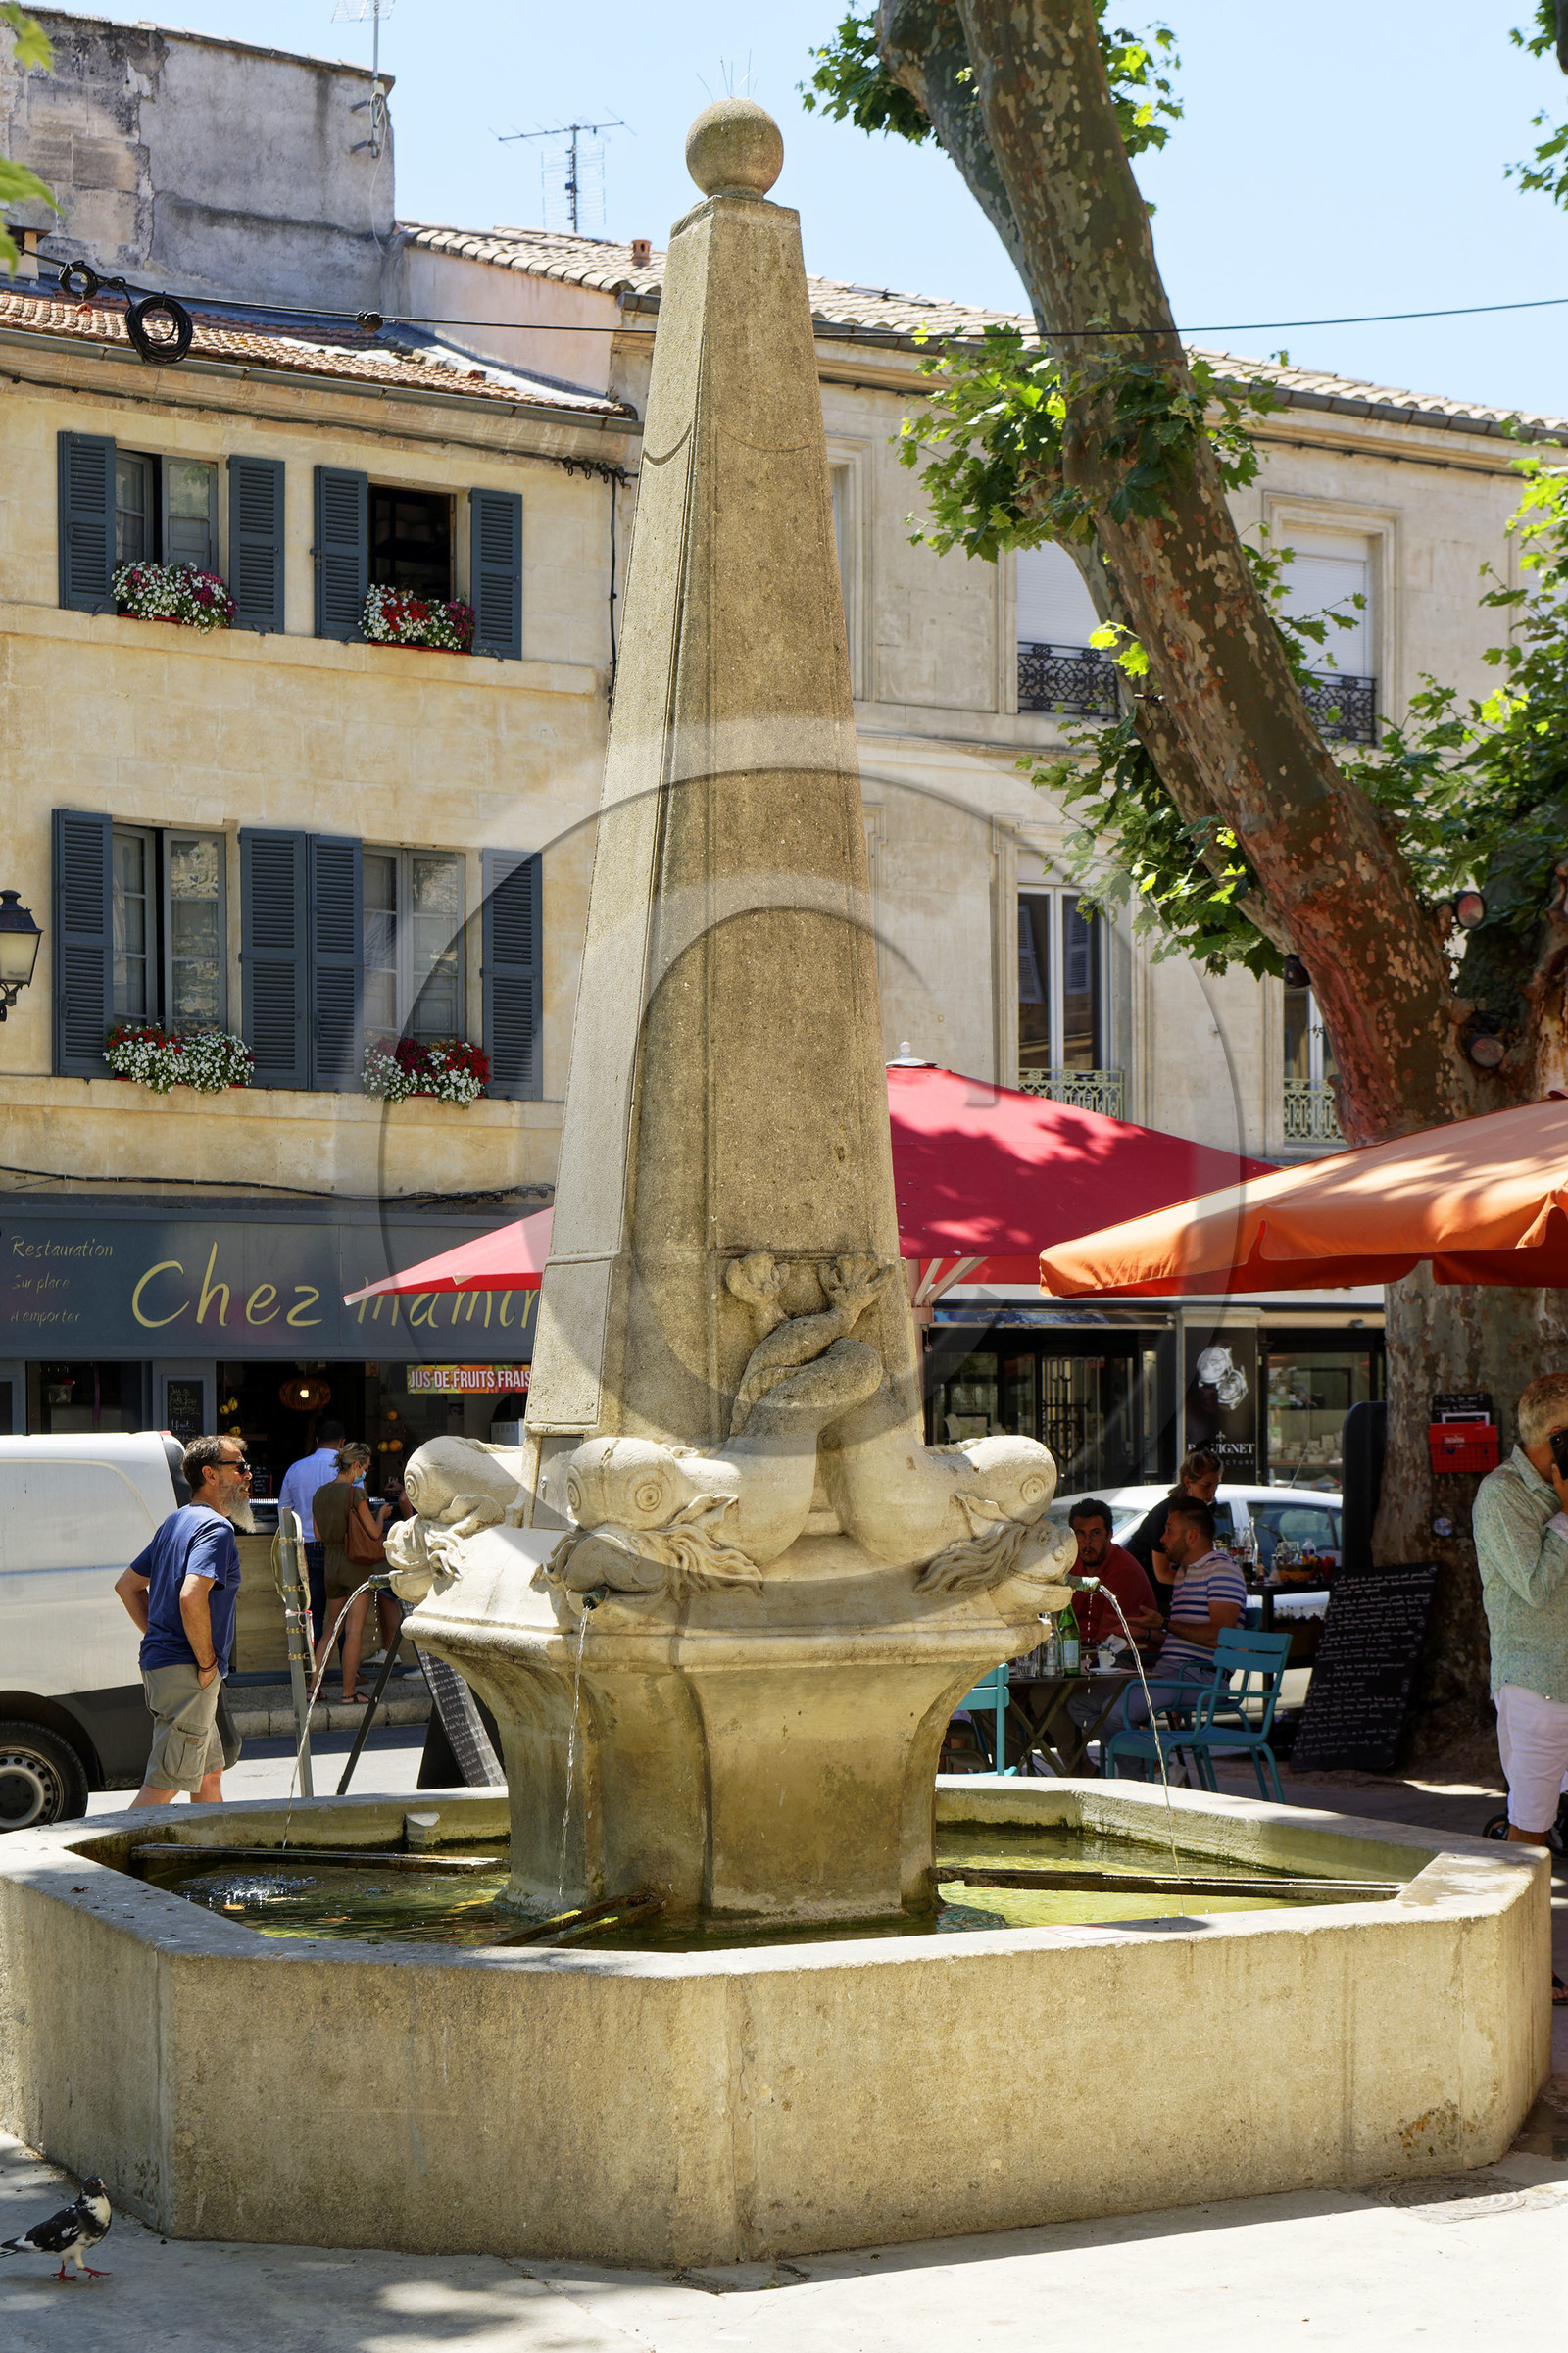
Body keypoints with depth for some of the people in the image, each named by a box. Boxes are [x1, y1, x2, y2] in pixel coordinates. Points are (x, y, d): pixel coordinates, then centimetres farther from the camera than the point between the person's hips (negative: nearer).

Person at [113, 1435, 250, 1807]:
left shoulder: (177, 1522, 16)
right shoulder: (216, 1527, -14)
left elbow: (127, 1584, 23)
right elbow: (191, 1596, -29)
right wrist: (207, 1663, -19)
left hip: (160, 1662, 10)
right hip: (186, 1673, -10)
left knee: (209, 1774, 18)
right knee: (164, 1783, -8)